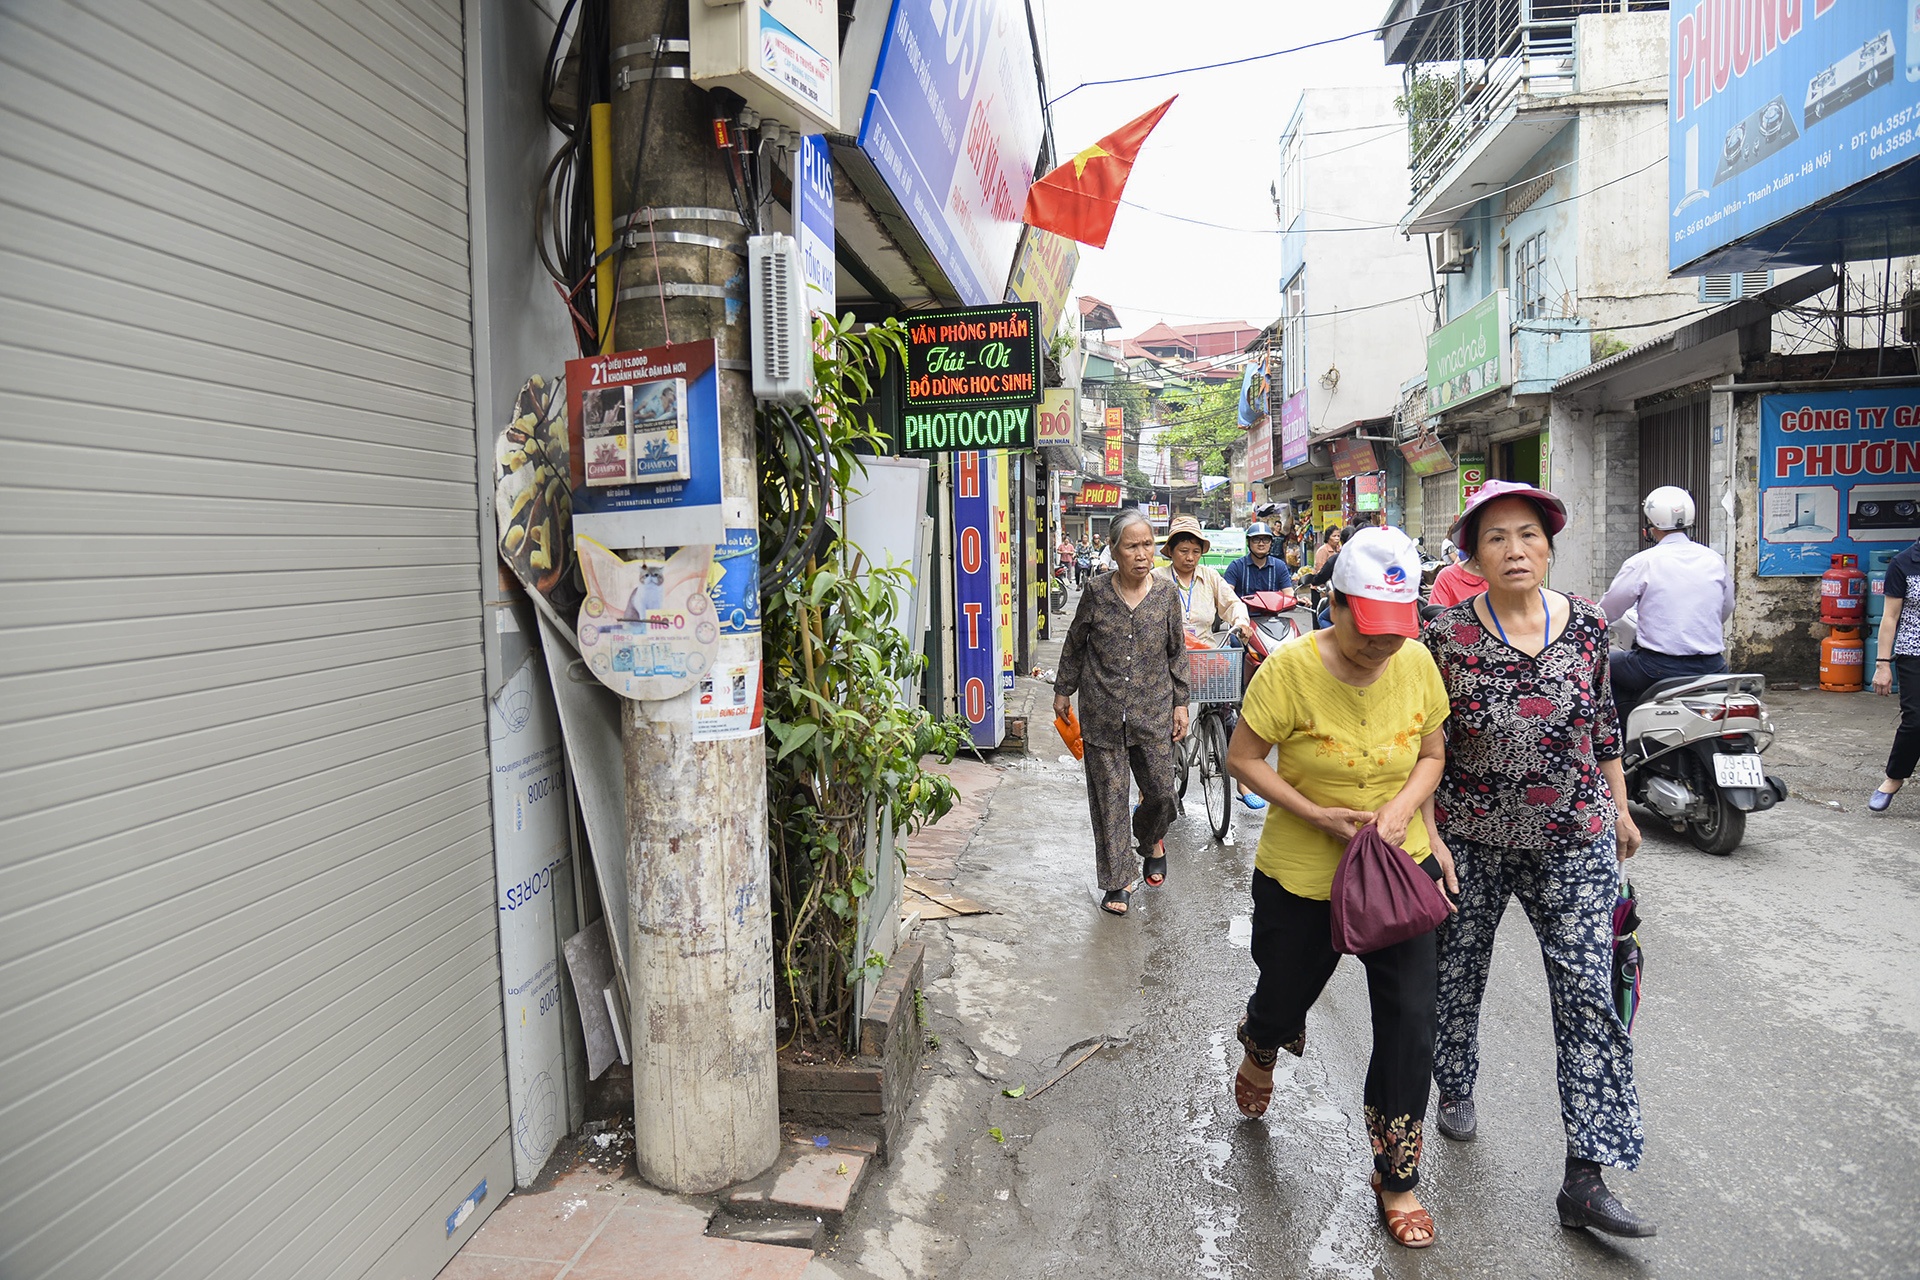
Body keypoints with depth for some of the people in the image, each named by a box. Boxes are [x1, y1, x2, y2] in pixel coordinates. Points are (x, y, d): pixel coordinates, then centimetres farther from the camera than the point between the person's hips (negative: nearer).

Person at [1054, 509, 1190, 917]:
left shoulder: (1166, 593, -1)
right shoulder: (1096, 592, -5)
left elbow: (1177, 653, 7)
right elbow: (1074, 646, 7)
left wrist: (1180, 703, 7)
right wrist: (1063, 690, 12)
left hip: (1153, 713, 1)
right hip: (1102, 713, -1)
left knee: (1161, 792, 4)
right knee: (1109, 798, 4)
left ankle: (1151, 842, 39)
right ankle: (1118, 881, 18)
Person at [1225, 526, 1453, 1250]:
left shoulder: (1416, 664, -9)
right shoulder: (1292, 667, -21)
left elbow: (1431, 755, 4)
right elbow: (1241, 758, -13)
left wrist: (1402, 807, -16)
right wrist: (1317, 816, -23)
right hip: (1302, 876, -2)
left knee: (1410, 1021, -1)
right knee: (1285, 997, 17)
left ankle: (1396, 1180, 20)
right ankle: (1259, 1055, 57)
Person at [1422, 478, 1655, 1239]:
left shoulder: (1586, 624, -2)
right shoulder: (1447, 638, -11)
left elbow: (1604, 721, 11)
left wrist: (1619, 809, 15)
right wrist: (1430, 839, -13)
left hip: (1574, 841, 2)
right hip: (1471, 840, -1)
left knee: (1588, 994, -3)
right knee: (1458, 975, 15)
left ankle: (1585, 1180, 5)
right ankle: (1456, 1087, 44)